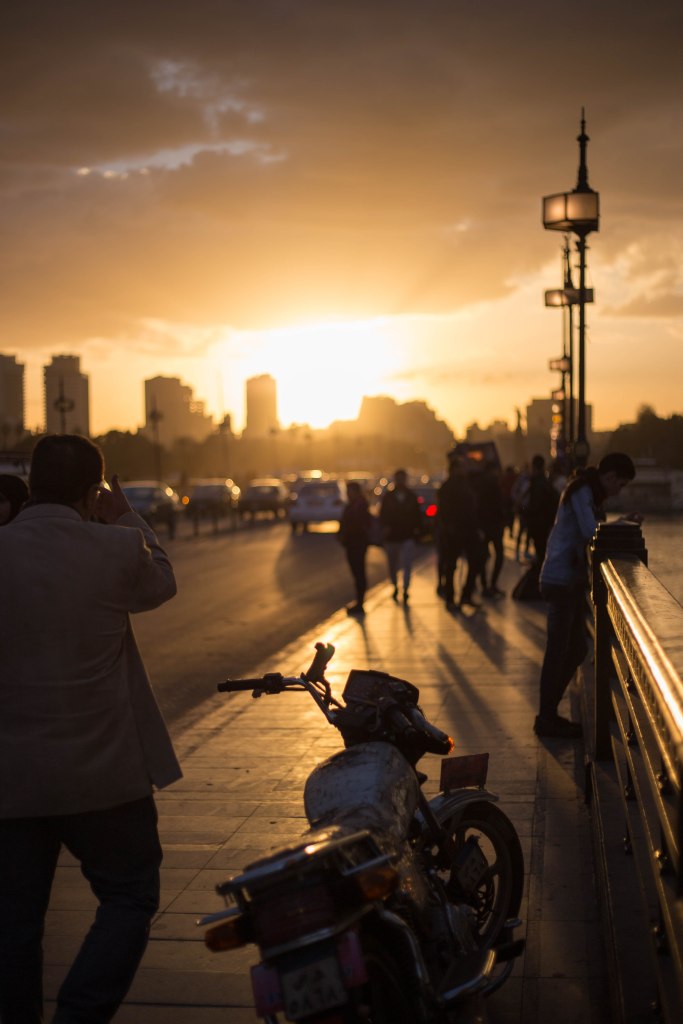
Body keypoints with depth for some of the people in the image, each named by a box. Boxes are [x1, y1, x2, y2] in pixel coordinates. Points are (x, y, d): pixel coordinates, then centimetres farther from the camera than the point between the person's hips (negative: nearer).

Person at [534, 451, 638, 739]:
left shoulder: (588, 492, 18)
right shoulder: (582, 491, -13)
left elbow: (590, 531, 13)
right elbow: (591, 532, -21)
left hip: (571, 580, 11)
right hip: (561, 580, -11)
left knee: (576, 648, 14)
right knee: (559, 650, -4)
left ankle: (548, 714, 23)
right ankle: (546, 720, 5)